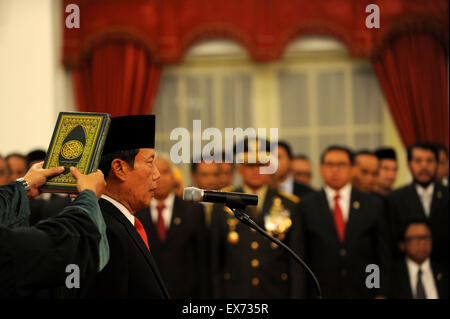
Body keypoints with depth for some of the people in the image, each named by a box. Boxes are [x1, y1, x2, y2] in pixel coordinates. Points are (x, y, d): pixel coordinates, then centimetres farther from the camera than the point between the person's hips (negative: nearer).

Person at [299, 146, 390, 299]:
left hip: (362, 292, 1)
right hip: (320, 294, -1)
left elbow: (382, 255, 8)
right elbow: (302, 256, 4)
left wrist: (381, 294, 2)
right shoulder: (306, 206, 6)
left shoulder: (372, 205, 9)